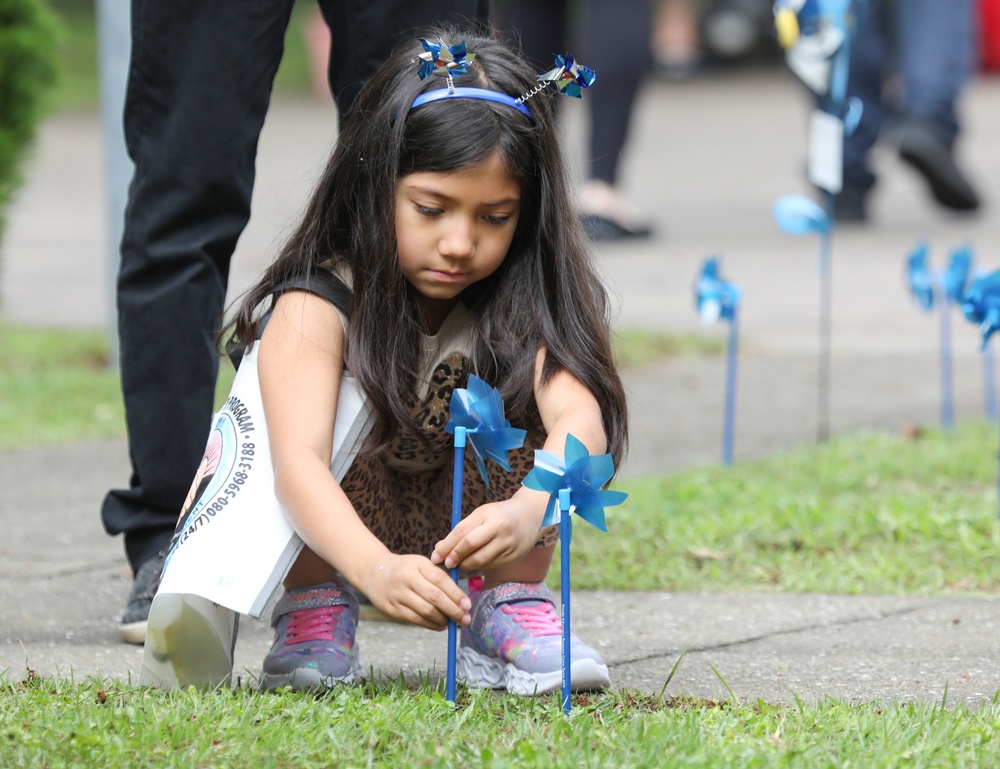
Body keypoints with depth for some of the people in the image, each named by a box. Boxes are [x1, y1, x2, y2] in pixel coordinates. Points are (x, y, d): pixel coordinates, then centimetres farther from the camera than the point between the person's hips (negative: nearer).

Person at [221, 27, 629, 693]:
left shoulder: (523, 299, -17)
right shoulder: (315, 309, -25)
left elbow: (581, 419, -35)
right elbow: (298, 461, -39)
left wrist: (526, 512, -57)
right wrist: (377, 568, -58)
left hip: (465, 534, 2)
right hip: (334, 540, -2)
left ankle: (509, 612, -11)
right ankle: (315, 612, -13)